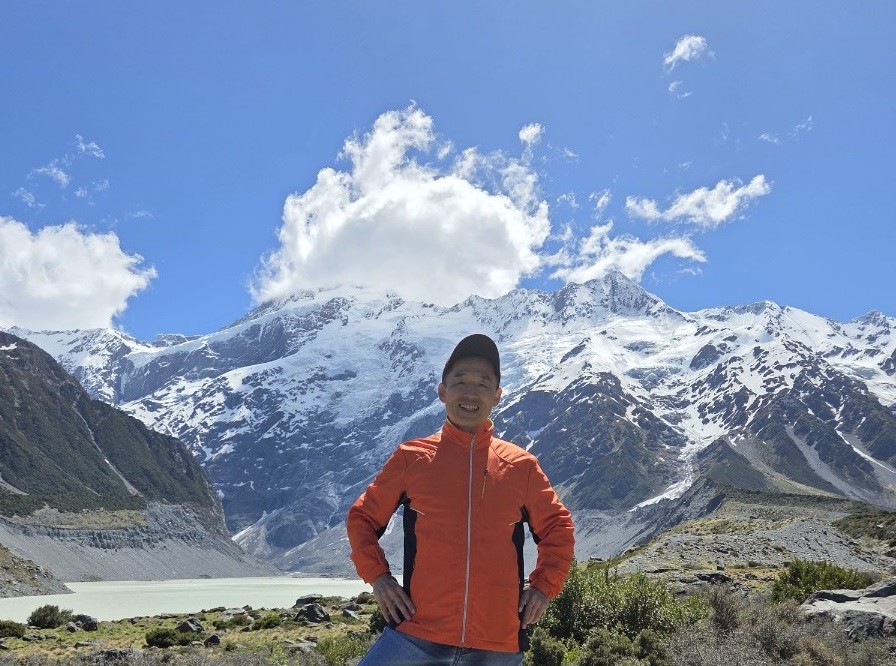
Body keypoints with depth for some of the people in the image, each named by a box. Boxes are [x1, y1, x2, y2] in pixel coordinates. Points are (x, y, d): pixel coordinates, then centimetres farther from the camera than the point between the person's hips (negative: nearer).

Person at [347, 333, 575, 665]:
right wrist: (377, 575, 1)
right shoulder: (411, 457, 4)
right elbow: (363, 517, 13)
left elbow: (557, 526, 18)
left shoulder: (521, 465, 6)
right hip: (416, 635, -1)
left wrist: (545, 585, 6)